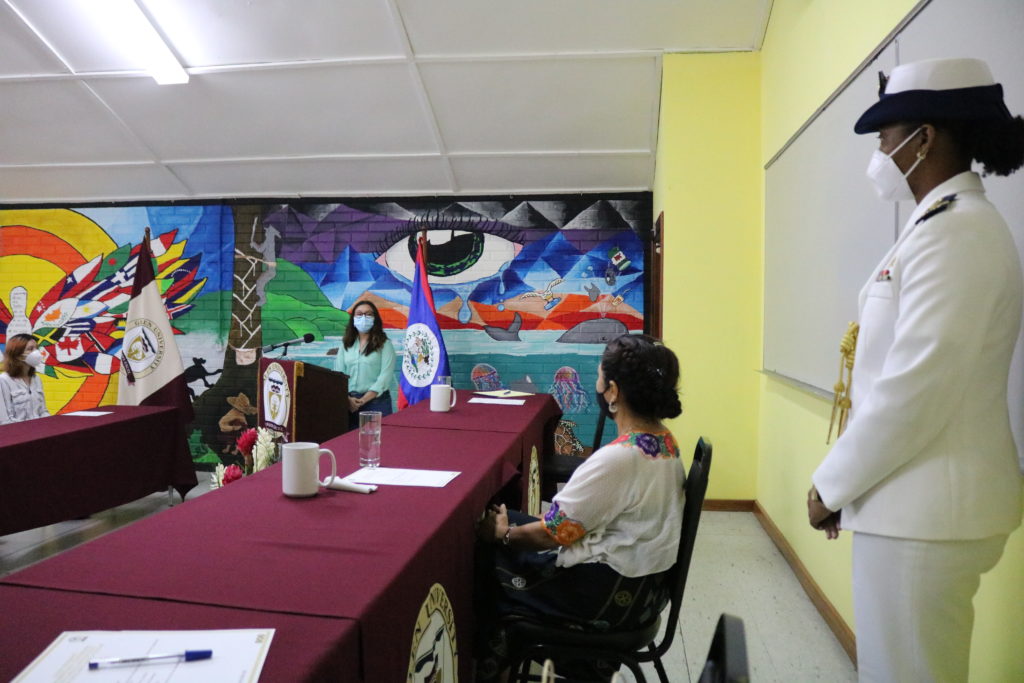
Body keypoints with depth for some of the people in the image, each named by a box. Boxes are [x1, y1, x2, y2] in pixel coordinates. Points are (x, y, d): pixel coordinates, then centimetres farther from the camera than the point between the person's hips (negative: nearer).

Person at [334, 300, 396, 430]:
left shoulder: (384, 344, 0)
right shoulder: (346, 344, 12)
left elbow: (385, 376, -9)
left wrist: (364, 400, -15)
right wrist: (347, 398, -11)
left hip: (375, 400, -4)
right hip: (349, 402, 4)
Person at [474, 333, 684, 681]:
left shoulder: (616, 459, -29)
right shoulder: (664, 440, -1)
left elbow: (555, 532, -20)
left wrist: (503, 533, -1)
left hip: (612, 594, -8)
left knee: (489, 553, 5)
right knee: (512, 522, 14)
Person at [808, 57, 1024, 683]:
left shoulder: (956, 231, -17)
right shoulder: (947, 225, 14)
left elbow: (917, 388, -23)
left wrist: (832, 484, -11)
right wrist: (846, 482, 17)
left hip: (927, 508, -9)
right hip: (917, 499, 9)